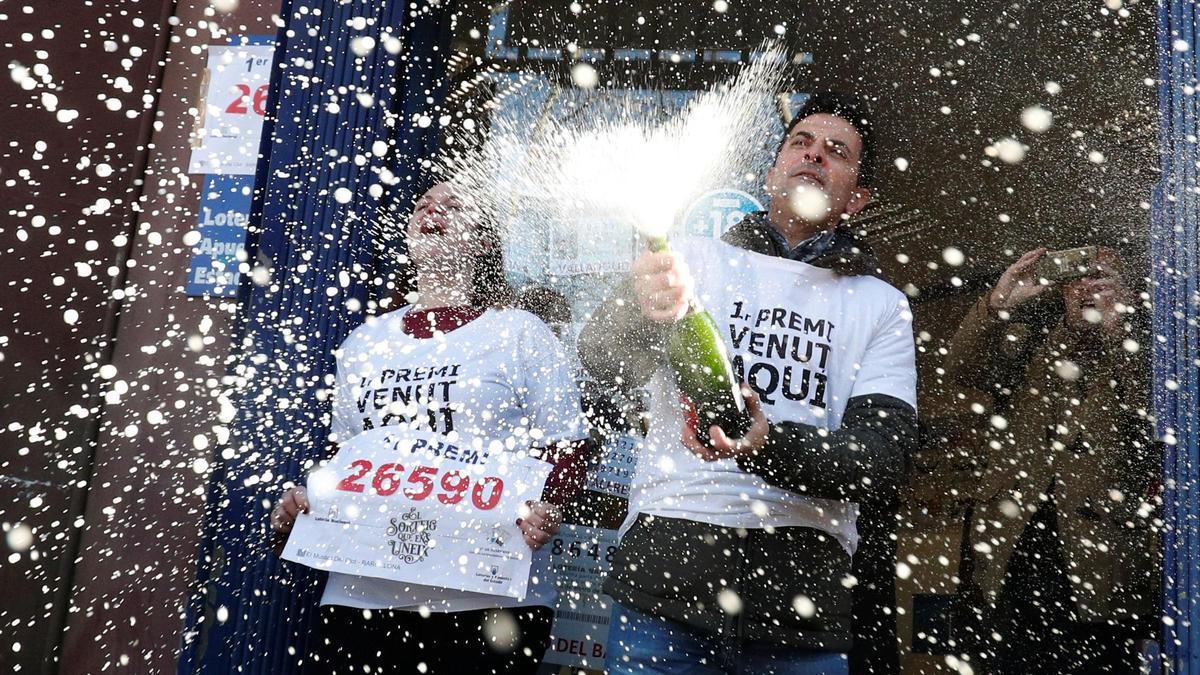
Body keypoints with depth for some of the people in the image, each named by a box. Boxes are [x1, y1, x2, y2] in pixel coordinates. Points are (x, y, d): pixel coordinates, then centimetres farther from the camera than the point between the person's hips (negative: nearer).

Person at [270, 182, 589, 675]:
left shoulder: (520, 333, 1)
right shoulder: (363, 342, 15)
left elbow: (564, 452, -2)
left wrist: (546, 513, -19)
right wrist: (307, 503, 3)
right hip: (363, 594, 4)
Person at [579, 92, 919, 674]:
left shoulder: (882, 306, 9)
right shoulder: (696, 259, 7)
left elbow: (882, 462, -3)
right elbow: (603, 358, -8)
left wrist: (768, 445, -22)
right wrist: (642, 312, -31)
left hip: (803, 588, 2)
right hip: (664, 567, -1)